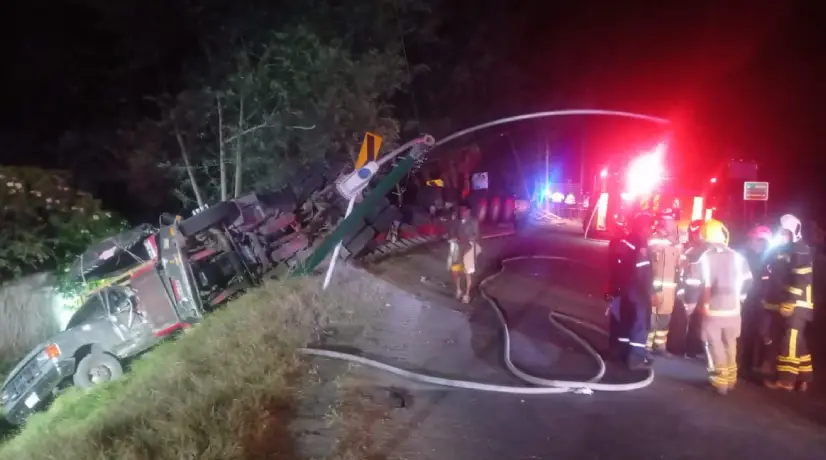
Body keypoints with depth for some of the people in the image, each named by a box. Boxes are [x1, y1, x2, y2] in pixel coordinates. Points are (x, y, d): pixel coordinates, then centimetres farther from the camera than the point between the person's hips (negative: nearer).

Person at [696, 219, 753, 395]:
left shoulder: (704, 258, -13)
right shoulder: (737, 256, -4)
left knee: (716, 346, 7)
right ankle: (731, 379, 26)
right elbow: (747, 281, 4)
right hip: (733, 309, 4)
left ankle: (721, 381, 7)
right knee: (730, 345, 18)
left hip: (712, 310, -4)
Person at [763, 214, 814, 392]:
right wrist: (770, 300, 15)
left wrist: (790, 302, -21)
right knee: (780, 341, 11)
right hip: (779, 305, 9)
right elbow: (774, 278, 20)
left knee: (791, 342, -7)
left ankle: (786, 380, -4)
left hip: (795, 306, -9)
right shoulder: (779, 251, 15)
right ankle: (803, 378, 20)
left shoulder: (801, 252, -10)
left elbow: (801, 280, -18)